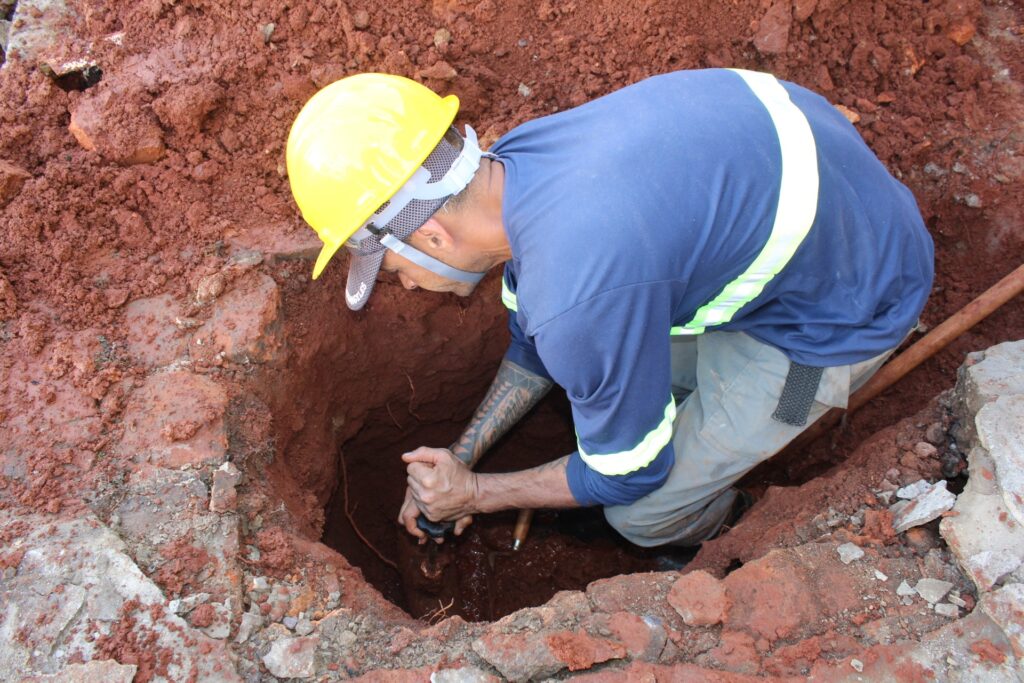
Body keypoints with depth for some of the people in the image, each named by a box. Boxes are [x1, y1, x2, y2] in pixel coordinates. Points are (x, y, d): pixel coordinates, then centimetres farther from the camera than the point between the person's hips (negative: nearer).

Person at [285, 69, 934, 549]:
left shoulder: (579, 300, -38)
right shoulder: (512, 160, -11)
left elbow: (628, 475, -16)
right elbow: (536, 343, 8)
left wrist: (476, 494, -3)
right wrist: (460, 455, 10)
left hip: (846, 305, -7)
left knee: (644, 512, 2)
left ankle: (708, 535, 36)